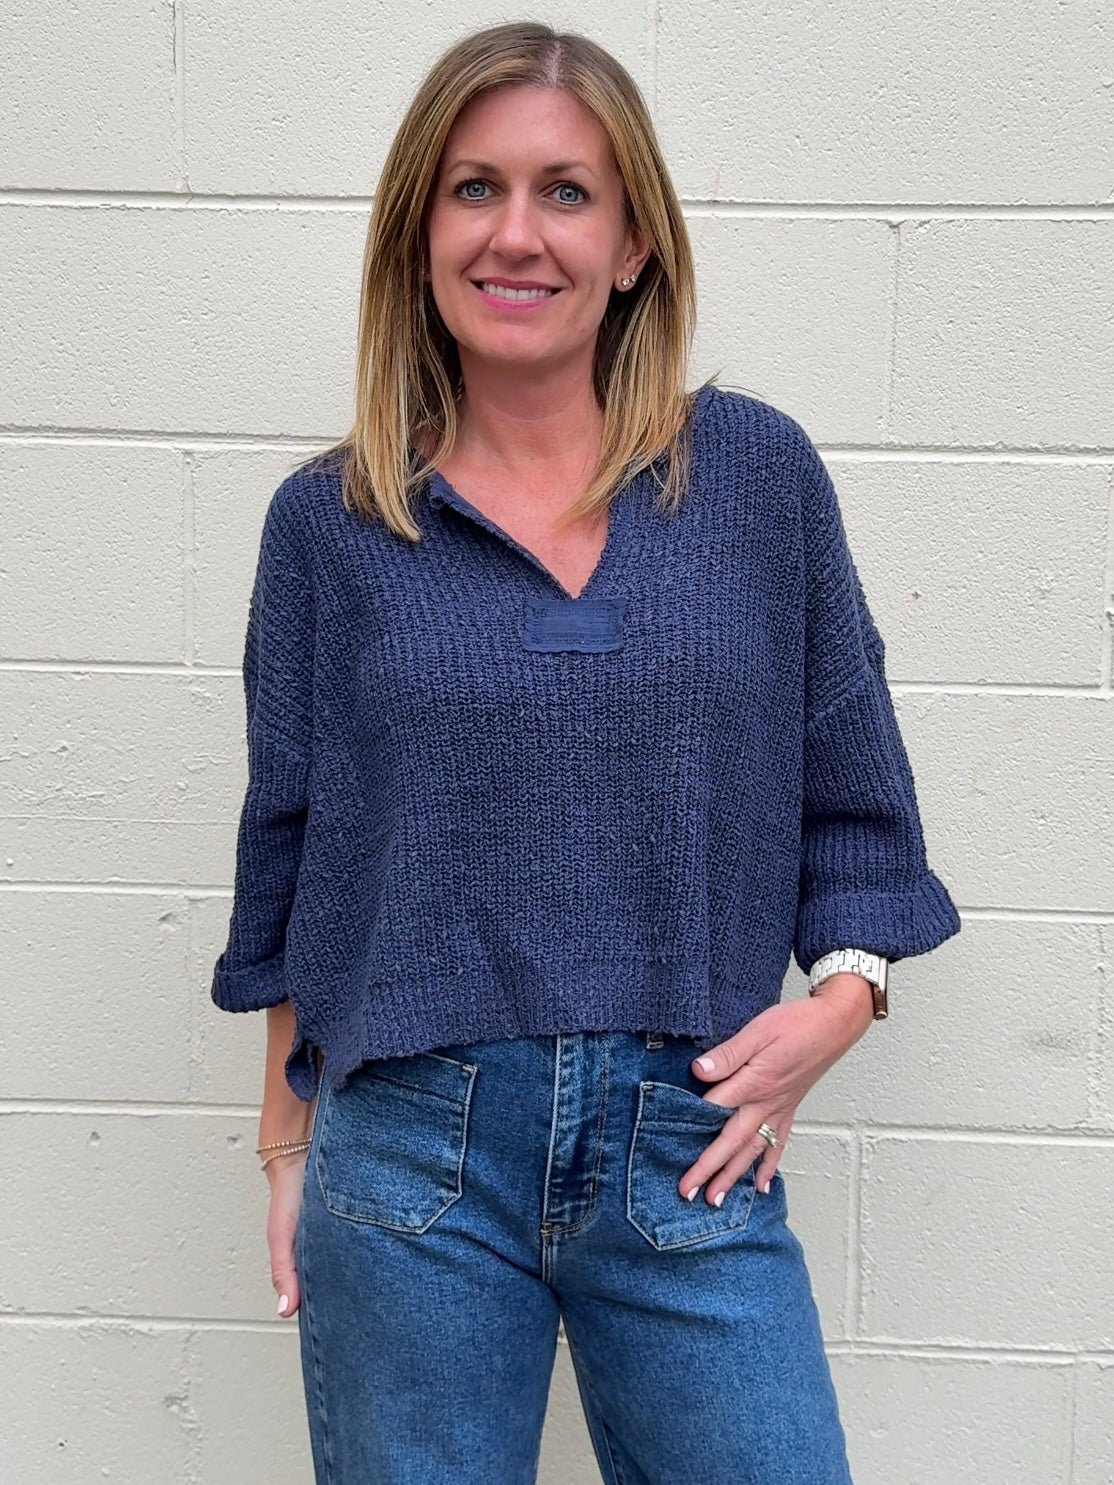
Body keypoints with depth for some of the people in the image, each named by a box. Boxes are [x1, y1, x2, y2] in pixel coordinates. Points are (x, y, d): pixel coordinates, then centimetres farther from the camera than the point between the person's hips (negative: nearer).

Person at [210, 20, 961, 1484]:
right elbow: (291, 854, 8)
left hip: (694, 1150, 1)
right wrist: (288, 1147, 10)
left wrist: (839, 997, -6)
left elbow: (856, 798, 9)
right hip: (408, 1151, 0)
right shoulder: (327, 521, 1)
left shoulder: (759, 473, 2)